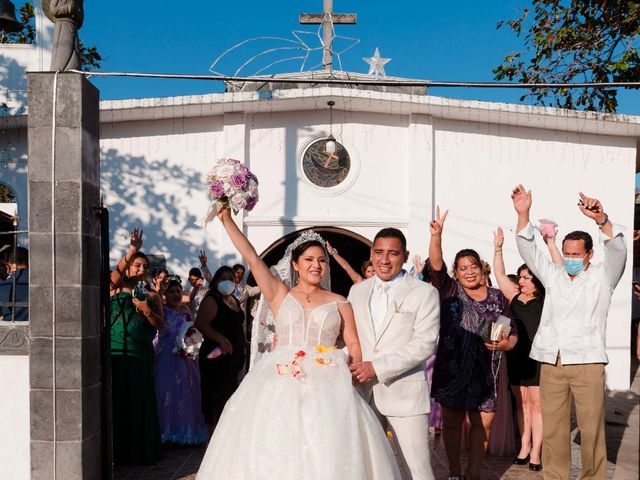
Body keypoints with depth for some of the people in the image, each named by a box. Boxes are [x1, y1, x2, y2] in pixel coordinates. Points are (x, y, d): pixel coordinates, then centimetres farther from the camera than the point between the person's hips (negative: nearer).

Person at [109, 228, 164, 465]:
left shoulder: (152, 295, 12)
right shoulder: (116, 287, 5)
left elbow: (160, 324, 4)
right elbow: (116, 272, -18)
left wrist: (147, 311, -14)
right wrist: (132, 251, -32)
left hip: (141, 354, 2)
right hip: (115, 351, -2)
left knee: (139, 401, 5)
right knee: (115, 400, -2)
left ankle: (139, 450, 15)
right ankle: (115, 450, 7)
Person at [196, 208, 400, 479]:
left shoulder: (339, 304, 11)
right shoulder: (279, 294, 9)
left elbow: (354, 345, 8)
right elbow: (251, 258, 3)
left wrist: (356, 379, -9)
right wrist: (227, 220, 2)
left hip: (326, 387, 0)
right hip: (281, 383, 0)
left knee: (327, 455, -9)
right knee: (274, 453, -3)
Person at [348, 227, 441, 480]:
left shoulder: (424, 292, -4)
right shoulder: (357, 290, 11)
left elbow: (424, 343, -13)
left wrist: (377, 367, -18)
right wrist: (346, 365, -7)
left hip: (404, 393, -4)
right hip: (363, 392, 5)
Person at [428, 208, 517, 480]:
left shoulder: (497, 298, 7)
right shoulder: (449, 291, 1)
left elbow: (513, 334, 12)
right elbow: (436, 265, -17)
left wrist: (506, 344, -11)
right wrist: (436, 236, -32)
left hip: (485, 373, 2)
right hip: (452, 369, -2)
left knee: (483, 423, 7)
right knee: (452, 422, 9)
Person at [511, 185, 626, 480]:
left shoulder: (602, 277, 6)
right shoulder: (553, 275, 16)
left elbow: (618, 249, -10)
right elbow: (527, 249, 9)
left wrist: (601, 219, -29)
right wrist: (523, 214, -5)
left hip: (587, 362, -3)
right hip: (551, 363, 3)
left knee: (591, 428, -1)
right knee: (552, 428, 7)